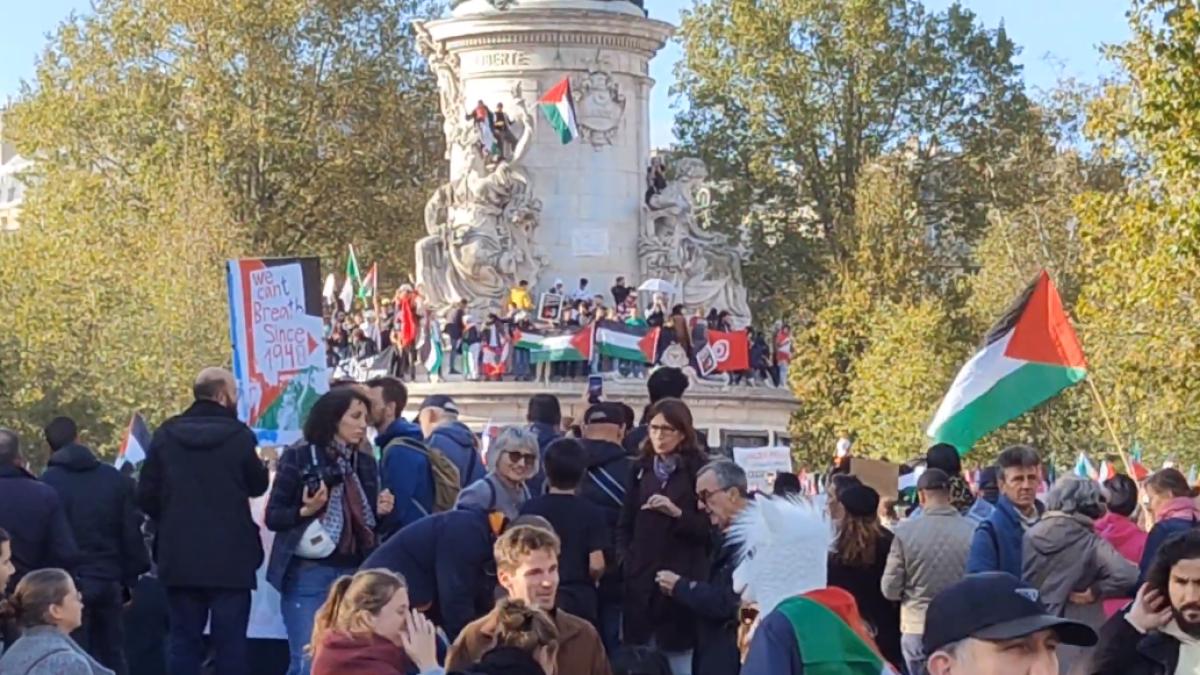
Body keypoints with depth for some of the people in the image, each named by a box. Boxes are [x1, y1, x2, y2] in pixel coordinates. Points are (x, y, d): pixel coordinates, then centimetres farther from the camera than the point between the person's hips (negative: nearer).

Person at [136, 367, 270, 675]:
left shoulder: (165, 435, 1)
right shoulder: (239, 435, -10)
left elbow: (146, 495, 3)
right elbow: (258, 485, 4)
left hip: (180, 557, 3)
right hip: (230, 557, -3)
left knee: (184, 640, 9)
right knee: (230, 642, 1)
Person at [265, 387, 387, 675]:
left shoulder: (366, 463, 12)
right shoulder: (299, 457, -4)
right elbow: (272, 517, -4)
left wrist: (380, 512, -2)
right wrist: (305, 511, -21)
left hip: (354, 575, 5)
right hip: (309, 575, -5)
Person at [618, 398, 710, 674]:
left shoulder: (698, 471, -1)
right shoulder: (641, 469, 13)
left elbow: (709, 528, -5)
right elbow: (625, 524, 13)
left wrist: (677, 513, -18)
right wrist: (624, 559, -1)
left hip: (681, 578, -4)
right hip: (642, 579, 4)